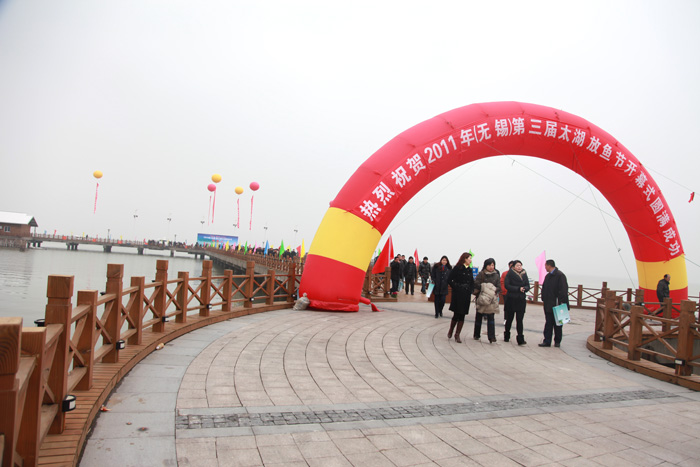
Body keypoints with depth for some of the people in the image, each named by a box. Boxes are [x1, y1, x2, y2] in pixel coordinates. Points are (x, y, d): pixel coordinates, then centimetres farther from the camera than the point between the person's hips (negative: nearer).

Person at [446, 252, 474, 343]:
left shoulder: (469, 270, 12)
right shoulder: (457, 268, -5)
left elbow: (472, 282, 18)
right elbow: (449, 280, -7)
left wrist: (470, 291, 4)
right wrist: (456, 287, -10)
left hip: (466, 296, 5)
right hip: (457, 295, -5)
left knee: (462, 316, 4)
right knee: (457, 314, -4)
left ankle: (457, 335, 10)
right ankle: (450, 331, 19)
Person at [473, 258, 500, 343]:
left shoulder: (496, 275, 7)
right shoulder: (481, 274, -1)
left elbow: (499, 287, 4)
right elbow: (476, 284, -9)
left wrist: (495, 290, -15)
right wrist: (484, 287, -21)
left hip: (492, 299, 1)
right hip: (481, 298, -1)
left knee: (491, 317, -6)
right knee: (479, 316, 10)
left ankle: (492, 337, -8)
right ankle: (476, 335, 24)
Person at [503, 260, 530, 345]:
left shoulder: (524, 274, 8)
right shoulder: (509, 274, -4)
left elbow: (528, 286, 7)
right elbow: (506, 285, -11)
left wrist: (524, 288, -15)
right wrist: (518, 289, -17)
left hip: (521, 300, 2)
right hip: (511, 299, -2)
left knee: (519, 320, -3)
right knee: (509, 318, 9)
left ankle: (520, 339, -3)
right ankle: (506, 336, 26)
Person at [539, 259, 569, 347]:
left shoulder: (560, 275, -12)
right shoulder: (547, 276, 14)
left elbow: (563, 290, -16)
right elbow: (544, 289, 18)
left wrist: (561, 302, -20)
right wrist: (544, 299, 10)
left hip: (556, 305, -7)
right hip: (548, 305, 7)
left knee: (557, 324, 7)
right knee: (548, 323, 6)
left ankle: (557, 341, 19)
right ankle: (547, 341, 7)